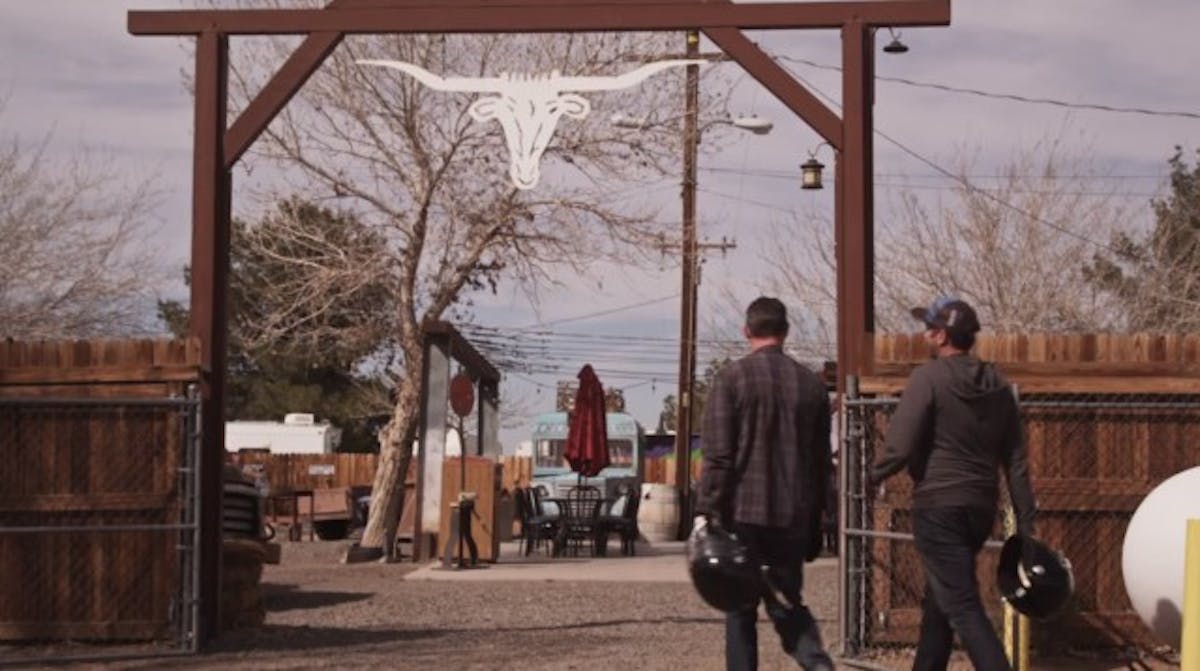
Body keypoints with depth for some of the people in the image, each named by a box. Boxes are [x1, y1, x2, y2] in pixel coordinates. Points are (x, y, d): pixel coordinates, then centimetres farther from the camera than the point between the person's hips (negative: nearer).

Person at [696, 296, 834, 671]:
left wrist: (706, 512, -9)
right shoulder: (811, 384, 8)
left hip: (743, 513, -3)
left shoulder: (732, 378, -5)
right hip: (793, 516, 4)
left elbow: (717, 455, -11)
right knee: (787, 603, 14)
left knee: (740, 608, 8)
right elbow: (821, 461, 12)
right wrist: (814, 525, 18)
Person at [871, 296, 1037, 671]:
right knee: (939, 599, 21)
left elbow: (900, 446, -15)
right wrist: (1025, 525, 10)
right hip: (981, 509, 8)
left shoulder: (929, 378, -11)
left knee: (962, 606, -9)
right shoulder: (997, 386, 10)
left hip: (939, 507, -7)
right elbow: (1016, 461, 9)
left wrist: (875, 475, 5)